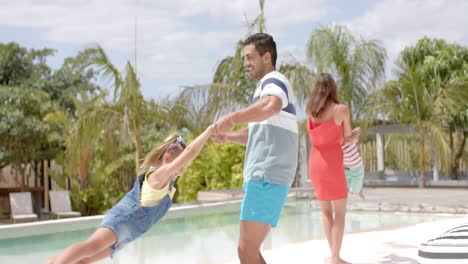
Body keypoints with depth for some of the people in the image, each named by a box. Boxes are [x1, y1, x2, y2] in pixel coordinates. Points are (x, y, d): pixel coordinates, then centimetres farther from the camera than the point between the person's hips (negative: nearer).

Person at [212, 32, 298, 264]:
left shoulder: (273, 81, -5)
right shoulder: (269, 86, 27)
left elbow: (272, 106, -31)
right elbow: (258, 133, 32)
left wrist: (232, 118, -30)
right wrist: (228, 136, 16)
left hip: (266, 177, -10)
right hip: (264, 176, 10)